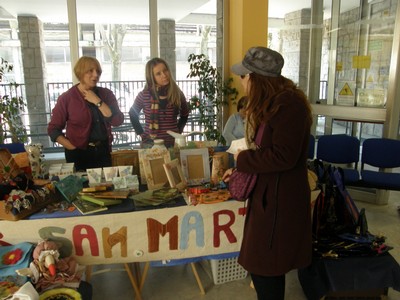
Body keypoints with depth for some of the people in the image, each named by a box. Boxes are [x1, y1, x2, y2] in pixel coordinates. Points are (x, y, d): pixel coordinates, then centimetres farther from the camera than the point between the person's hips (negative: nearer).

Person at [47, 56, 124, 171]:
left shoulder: (106, 94, 2)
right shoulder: (67, 98, -6)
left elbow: (118, 121, -10)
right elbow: (53, 129, -3)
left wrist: (97, 101, -16)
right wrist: (73, 147, -12)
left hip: (103, 152, 3)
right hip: (79, 154, -3)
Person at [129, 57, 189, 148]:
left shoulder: (177, 94, -3)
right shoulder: (144, 95, -8)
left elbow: (184, 115, 14)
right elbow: (133, 114, 9)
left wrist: (178, 130, 3)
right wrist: (141, 133, 2)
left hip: (173, 143, 1)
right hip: (150, 144, -1)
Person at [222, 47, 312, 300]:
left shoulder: (289, 105, -21)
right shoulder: (272, 103, 11)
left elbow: (283, 157, -27)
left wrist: (243, 159, -15)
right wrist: (239, 170, 15)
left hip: (280, 199, -10)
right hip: (268, 194, 10)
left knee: (264, 268, 4)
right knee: (265, 265, 20)